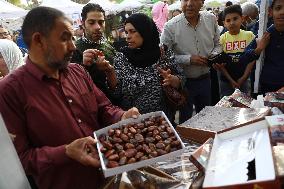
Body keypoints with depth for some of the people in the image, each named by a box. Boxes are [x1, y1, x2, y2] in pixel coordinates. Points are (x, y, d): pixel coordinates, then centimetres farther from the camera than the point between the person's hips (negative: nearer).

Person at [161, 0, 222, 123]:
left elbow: (217, 44, 9)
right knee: (185, 120, 14)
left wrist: (214, 55, -12)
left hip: (205, 79, 4)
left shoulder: (211, 19, -4)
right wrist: (188, 59, -22)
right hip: (183, 82, -4)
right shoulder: (171, 26, -17)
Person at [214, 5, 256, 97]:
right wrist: (230, 79, -10)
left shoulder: (249, 35, -5)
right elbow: (220, 62, -6)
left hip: (244, 80, 1)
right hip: (226, 80, -1)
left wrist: (243, 77, -8)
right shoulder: (222, 38, -7)